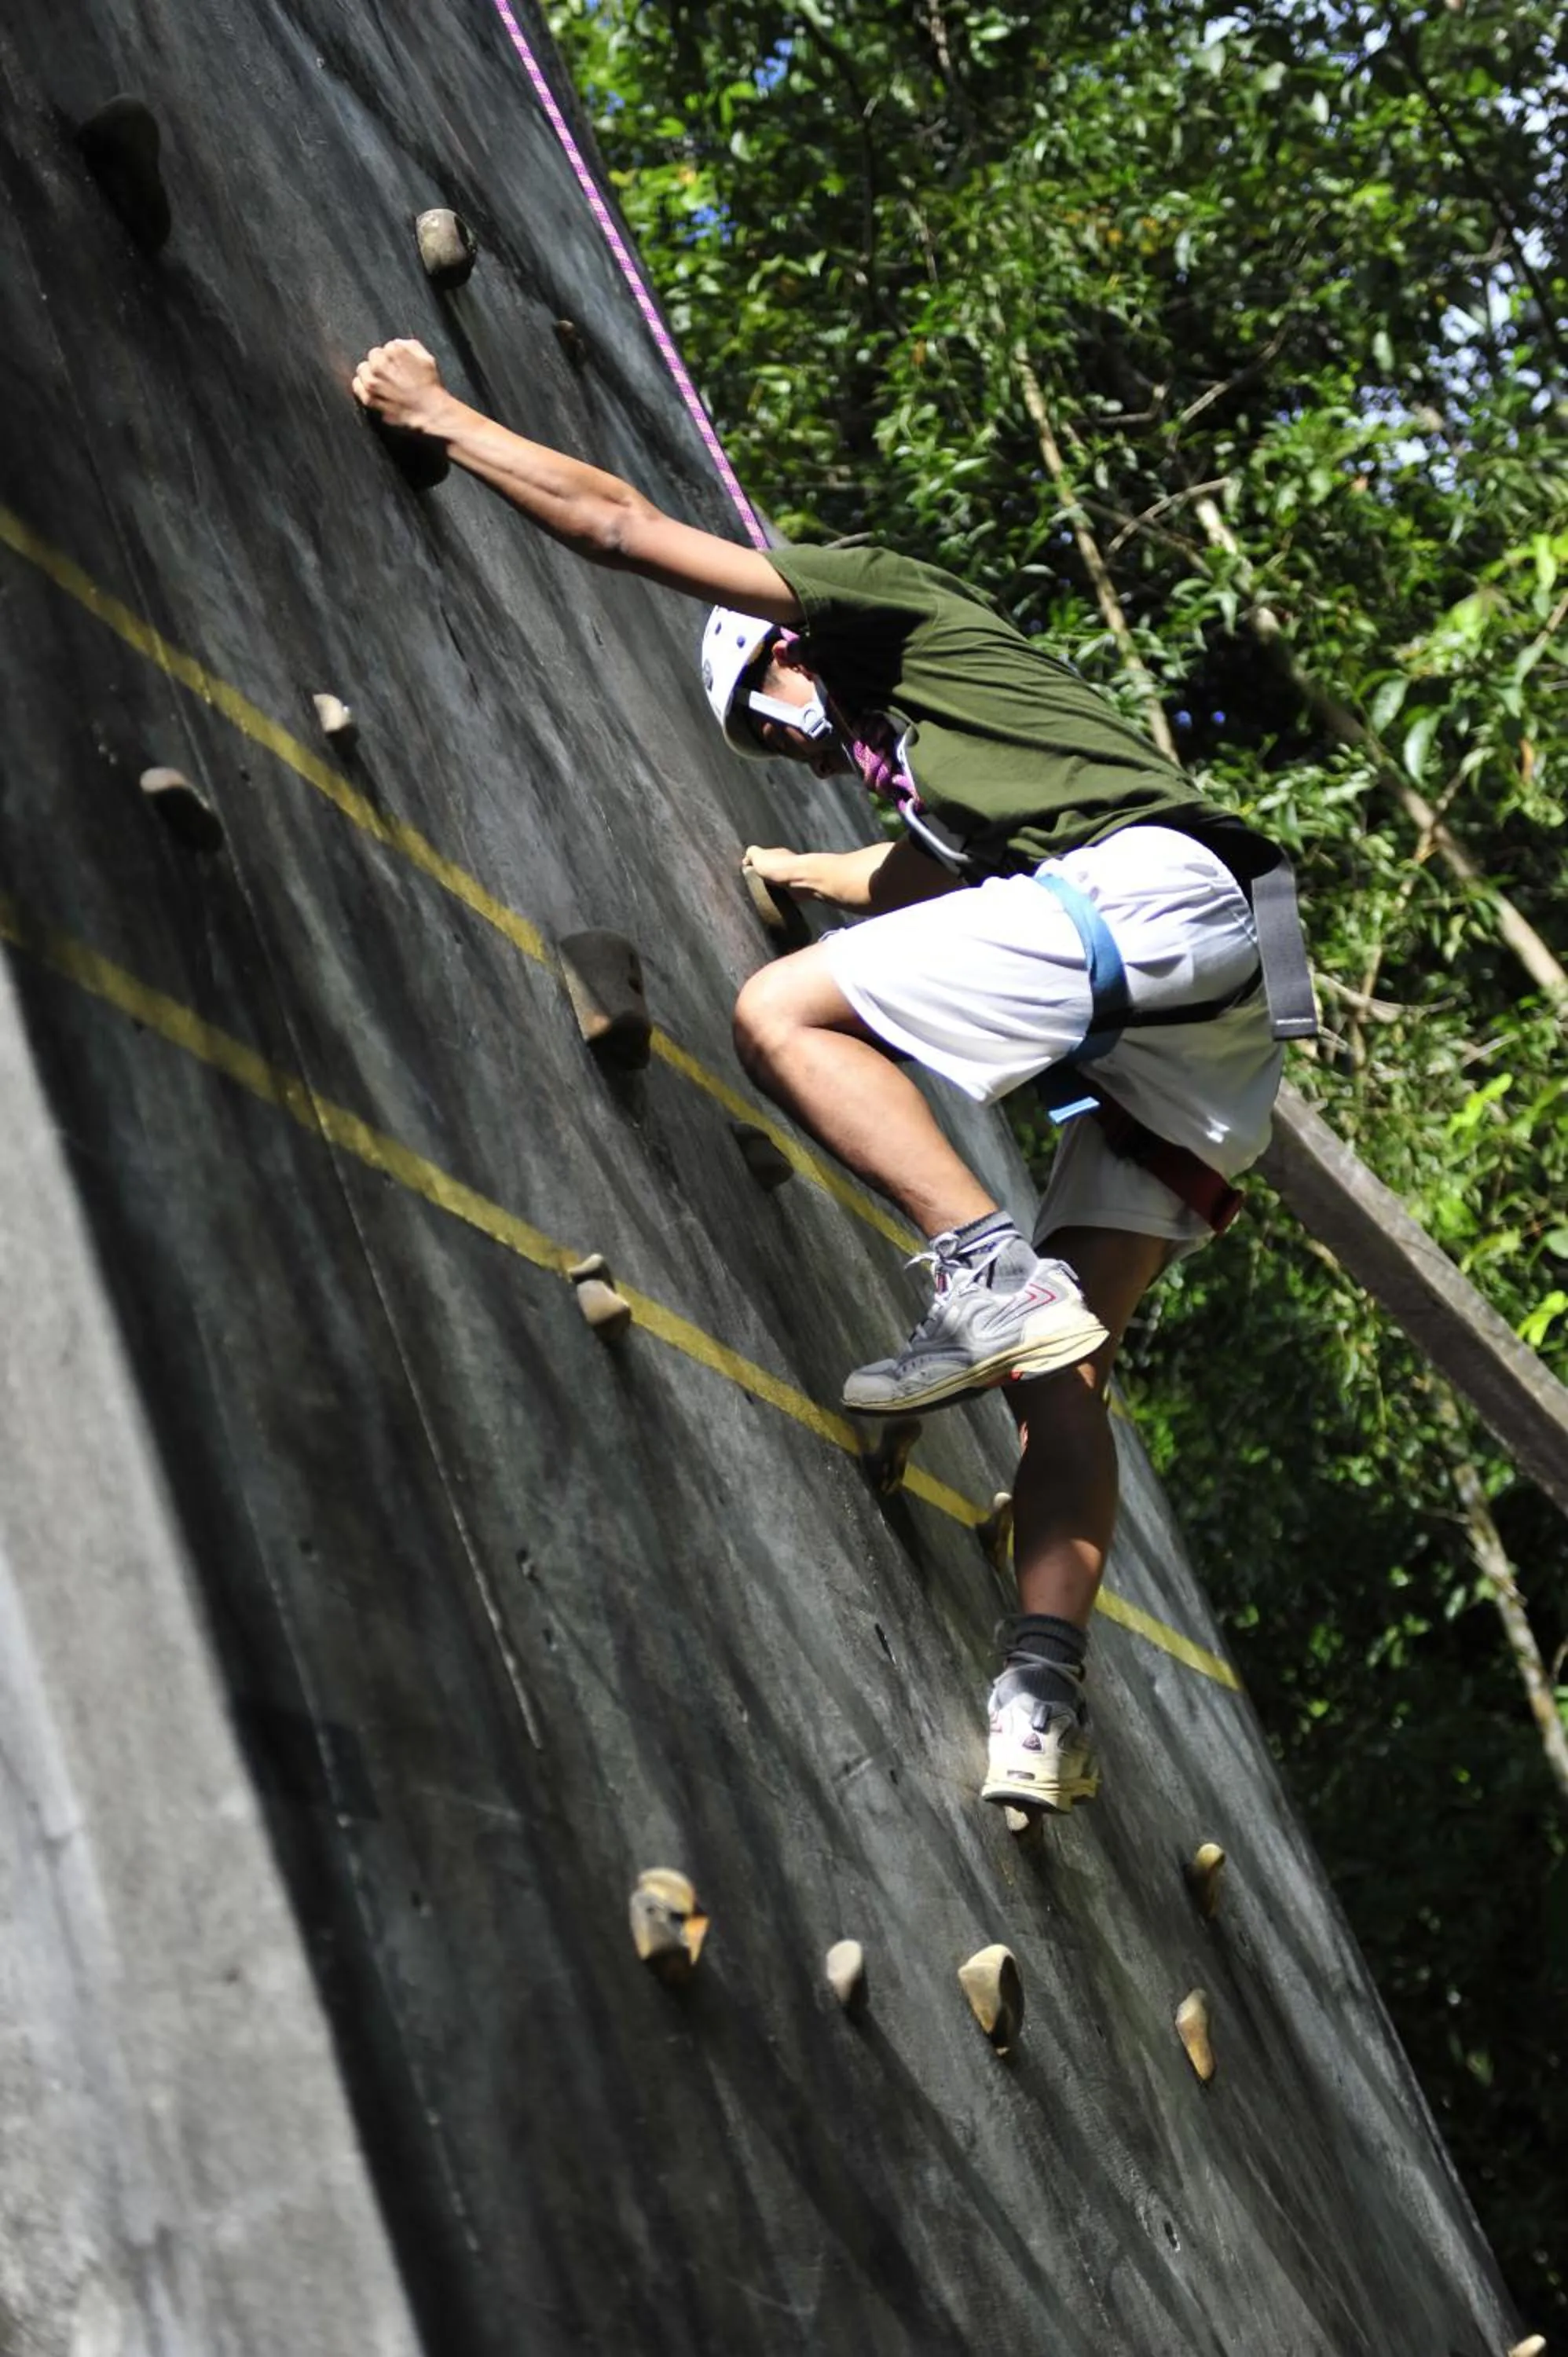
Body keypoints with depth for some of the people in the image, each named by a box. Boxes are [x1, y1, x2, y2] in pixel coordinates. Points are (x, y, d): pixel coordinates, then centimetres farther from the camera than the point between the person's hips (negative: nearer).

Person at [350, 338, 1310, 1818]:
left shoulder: (881, 601, 14)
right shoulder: (927, 739, 37)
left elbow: (618, 521, 12)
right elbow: (912, 876, 61)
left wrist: (438, 414, 23)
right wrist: (783, 870, 77)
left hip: (1147, 888, -9)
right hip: (1222, 1010, 9)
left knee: (781, 1011, -7)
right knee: (1056, 1362, 4)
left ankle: (991, 1275, -21)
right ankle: (1047, 1683, -6)